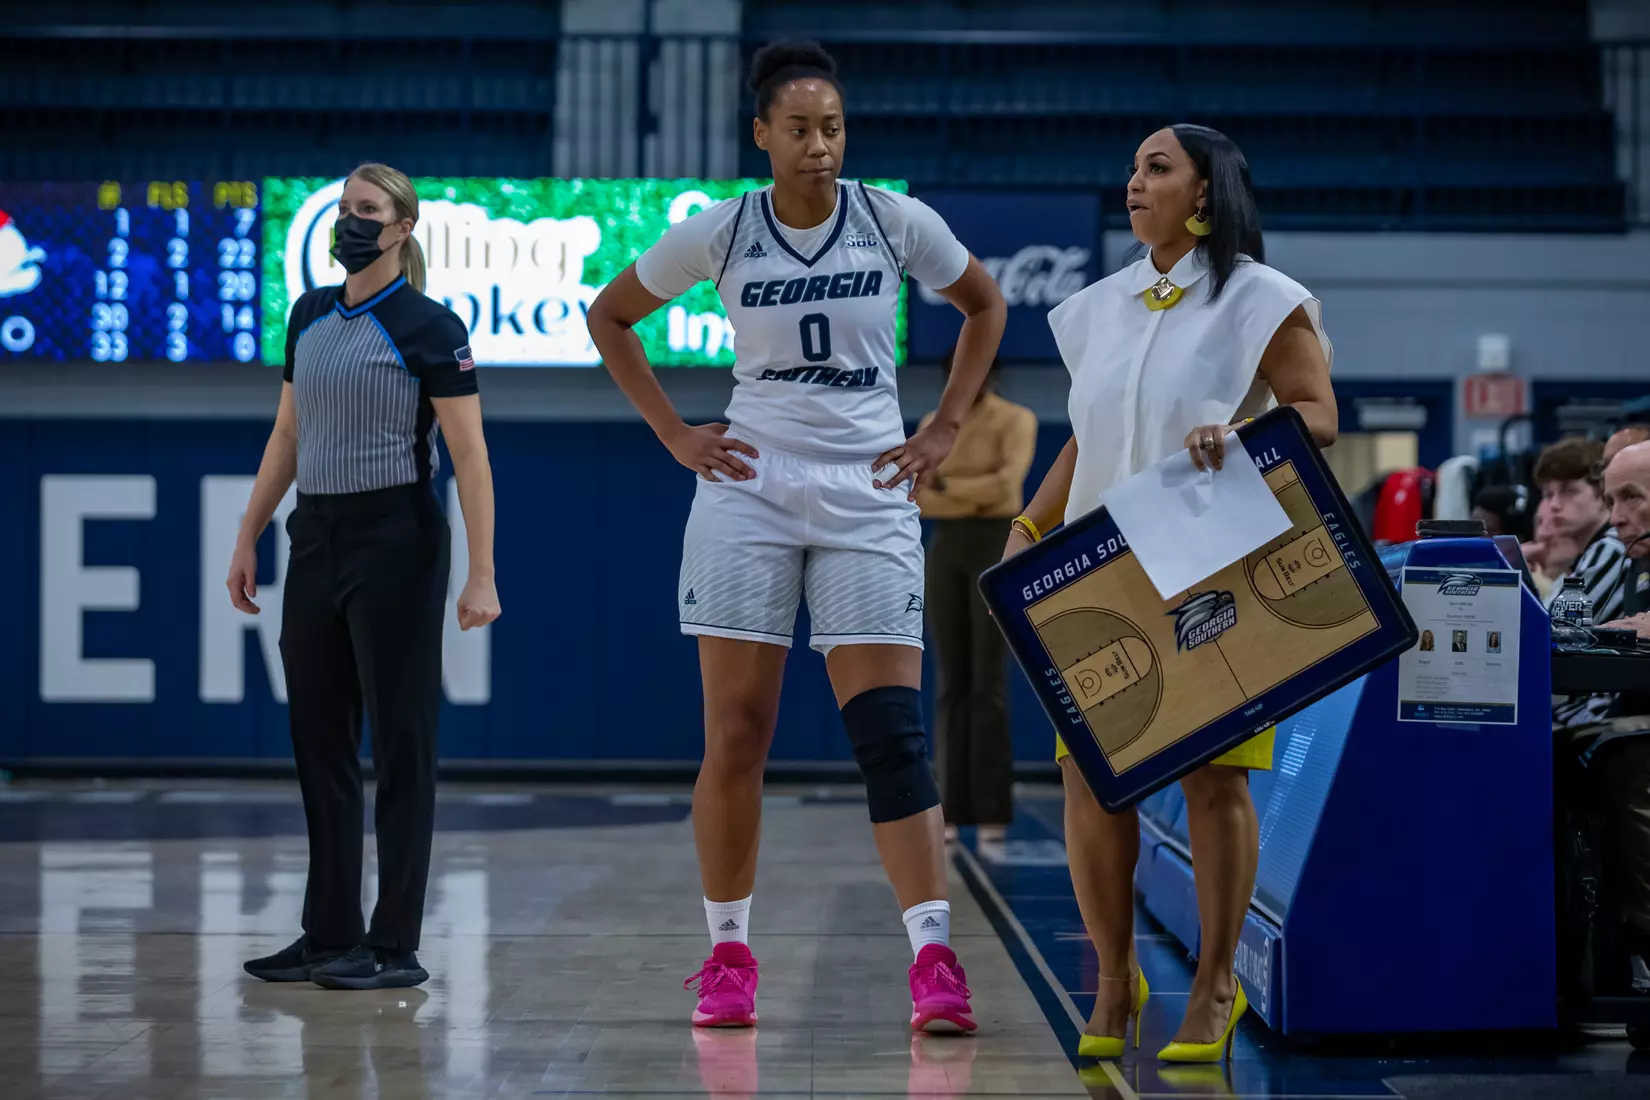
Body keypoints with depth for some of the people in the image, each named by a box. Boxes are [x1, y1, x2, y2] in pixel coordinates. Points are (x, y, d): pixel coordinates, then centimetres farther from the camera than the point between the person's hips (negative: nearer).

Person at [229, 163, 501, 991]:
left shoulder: (428, 326, -9)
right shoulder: (309, 315, 11)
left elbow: (470, 456, -12)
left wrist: (481, 576, -17)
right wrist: (247, 539, 14)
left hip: (395, 541, -7)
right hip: (315, 540, 7)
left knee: (400, 743, -2)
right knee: (318, 740, 9)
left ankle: (396, 945, 3)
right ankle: (329, 935, 17)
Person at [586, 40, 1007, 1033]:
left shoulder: (897, 221, -1)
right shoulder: (719, 234, 0)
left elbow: (985, 306, 15)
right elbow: (610, 317, 13)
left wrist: (945, 430, 7)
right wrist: (674, 434, 4)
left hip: (870, 497, 0)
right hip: (750, 489, 0)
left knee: (892, 731, -8)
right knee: (736, 736, 0)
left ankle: (935, 960, -9)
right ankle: (729, 955, 11)